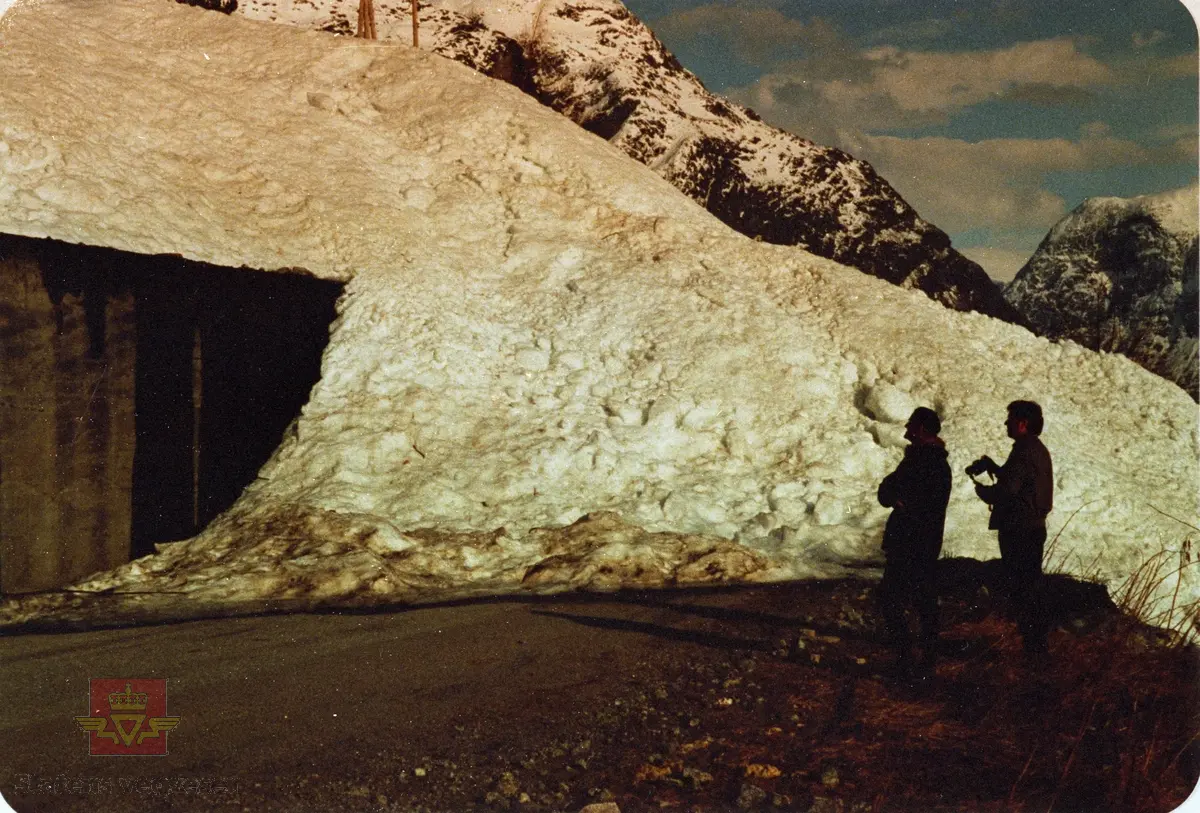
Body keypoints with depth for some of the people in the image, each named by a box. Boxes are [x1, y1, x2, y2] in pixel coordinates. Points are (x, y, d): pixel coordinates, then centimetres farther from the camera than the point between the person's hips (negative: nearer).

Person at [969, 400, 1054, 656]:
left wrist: (982, 490, -5)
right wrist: (990, 465, 11)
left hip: (1018, 531, -10)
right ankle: (1038, 643, 26)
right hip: (1034, 528, 10)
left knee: (1018, 588, -5)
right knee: (1032, 586, 18)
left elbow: (1006, 492, -25)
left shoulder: (1024, 453, -19)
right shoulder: (1038, 450, 13)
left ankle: (1031, 643, -3)